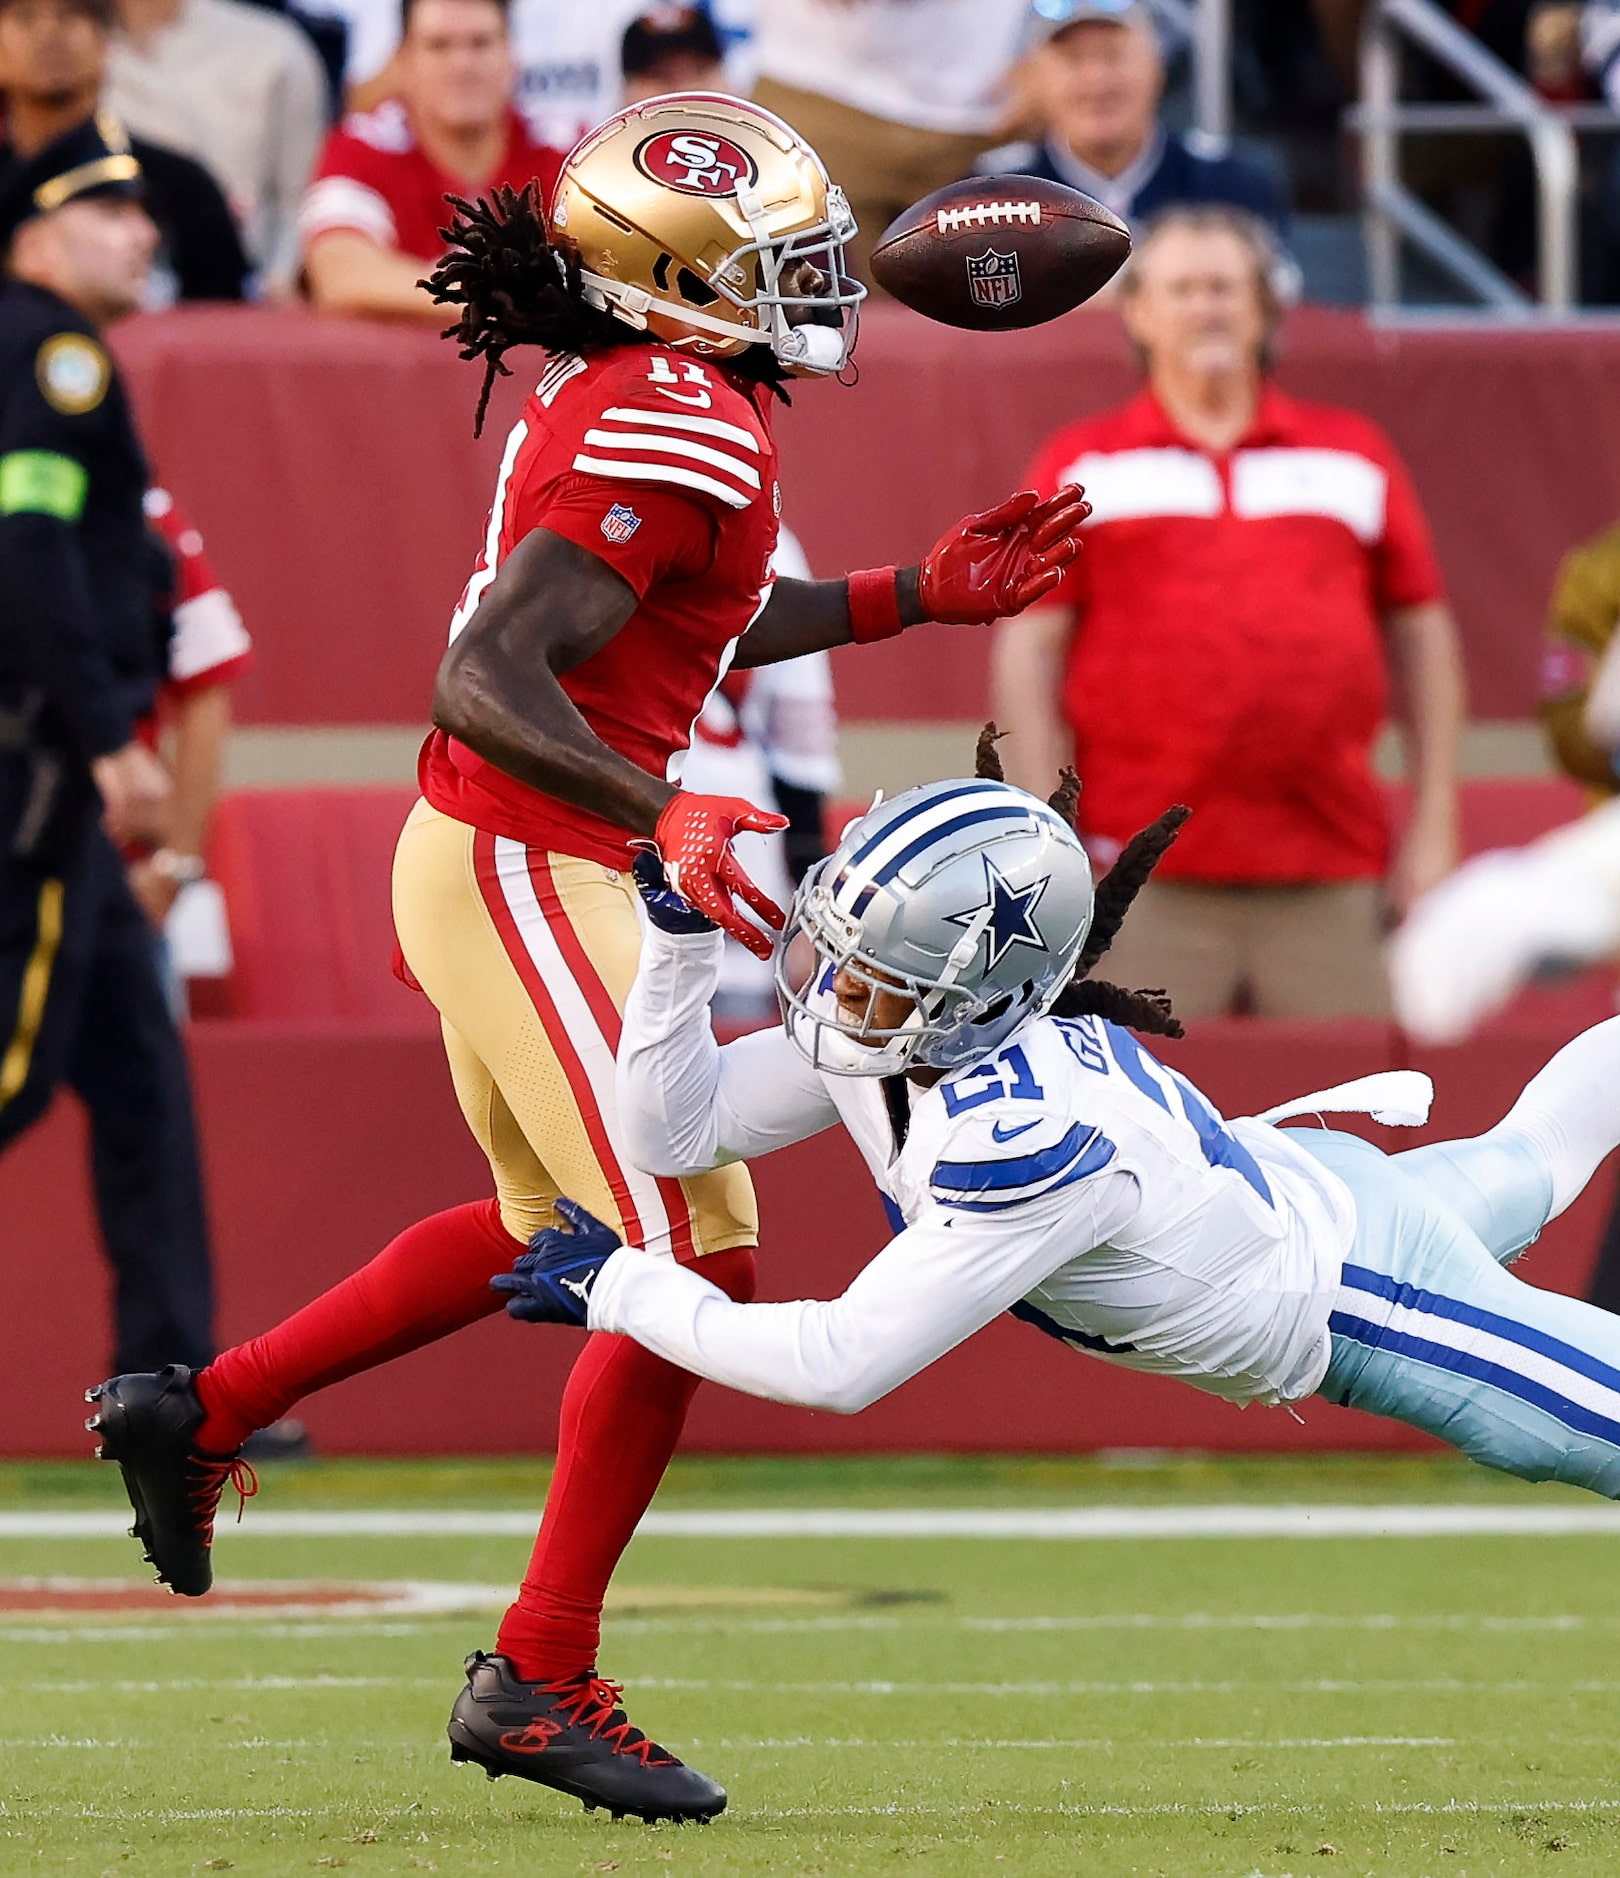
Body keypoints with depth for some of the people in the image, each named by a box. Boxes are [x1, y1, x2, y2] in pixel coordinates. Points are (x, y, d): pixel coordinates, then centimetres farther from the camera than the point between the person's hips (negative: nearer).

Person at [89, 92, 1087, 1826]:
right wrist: (661, 818, -37)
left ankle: (197, 1410, 33)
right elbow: (487, 684, -28)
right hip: (527, 877, -10)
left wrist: (917, 597, 22)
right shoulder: (688, 434, -21)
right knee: (691, 1263, -7)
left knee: (560, 1227, 28)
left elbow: (691, 627, 25)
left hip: (485, 858, 10)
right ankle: (536, 1679, -2)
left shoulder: (615, 399, 9)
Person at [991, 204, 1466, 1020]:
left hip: (1331, 876, 2)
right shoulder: (1083, 466, 10)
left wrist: (1433, 825, 9)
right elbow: (1028, 650, 6)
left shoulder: (1355, 456, 15)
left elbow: (1422, 637, 16)